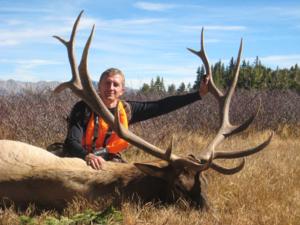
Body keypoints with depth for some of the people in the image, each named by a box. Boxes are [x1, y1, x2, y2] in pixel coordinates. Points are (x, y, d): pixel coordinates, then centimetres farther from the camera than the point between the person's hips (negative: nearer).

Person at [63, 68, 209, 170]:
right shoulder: (84, 109, -14)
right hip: (83, 162, -4)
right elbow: (71, 143, -24)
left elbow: (162, 106, -1)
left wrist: (199, 94, -4)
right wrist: (88, 156, -47)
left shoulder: (126, 110, -2)